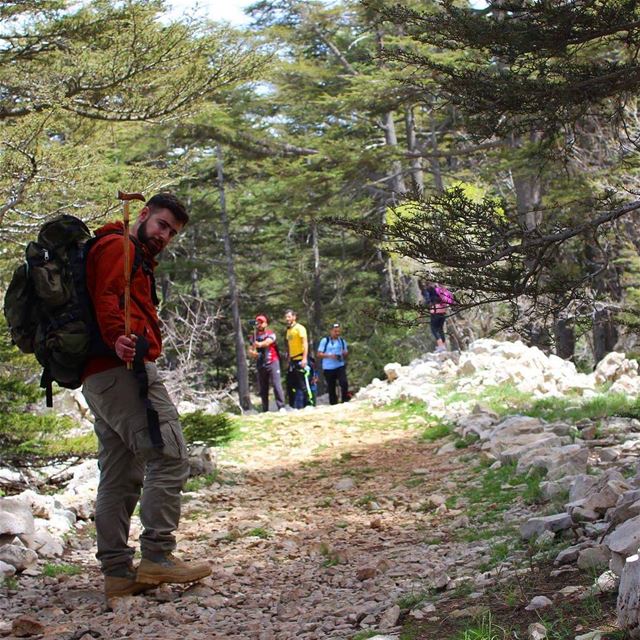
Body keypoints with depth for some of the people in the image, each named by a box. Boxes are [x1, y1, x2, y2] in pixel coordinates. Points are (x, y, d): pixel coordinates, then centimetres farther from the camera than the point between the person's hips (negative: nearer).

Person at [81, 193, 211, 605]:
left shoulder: (139, 260, 32)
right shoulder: (118, 247, 0)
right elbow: (106, 296, -17)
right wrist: (118, 338, -32)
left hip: (100, 377, 11)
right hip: (124, 368, -11)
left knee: (120, 476, 9)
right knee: (169, 455, -13)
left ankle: (117, 572, 11)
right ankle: (157, 557, -15)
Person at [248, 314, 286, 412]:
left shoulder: (270, 334, -1)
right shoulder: (253, 337, 13)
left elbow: (268, 342, -23)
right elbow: (251, 349, 5)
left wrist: (260, 344, -46)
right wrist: (252, 353, -21)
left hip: (272, 362, -5)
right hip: (261, 364, 5)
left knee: (276, 384, -14)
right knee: (262, 389, 6)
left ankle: (281, 407, -17)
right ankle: (265, 410, 10)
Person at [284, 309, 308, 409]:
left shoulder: (299, 328, -7)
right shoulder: (288, 330, 16)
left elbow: (305, 343, -15)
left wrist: (305, 358, -24)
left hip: (300, 360, -8)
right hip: (292, 360, 8)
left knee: (301, 385, -5)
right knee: (290, 384, 9)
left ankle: (299, 406, -4)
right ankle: (293, 405, 16)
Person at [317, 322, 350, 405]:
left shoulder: (342, 341, 11)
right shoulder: (325, 341, 0)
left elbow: (346, 353, 19)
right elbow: (319, 354, -2)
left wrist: (345, 354, -6)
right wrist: (329, 355, -18)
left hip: (340, 366, 1)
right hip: (328, 368, -1)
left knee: (344, 383, -19)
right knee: (331, 388, 3)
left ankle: (345, 401, -7)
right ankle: (333, 404, 13)